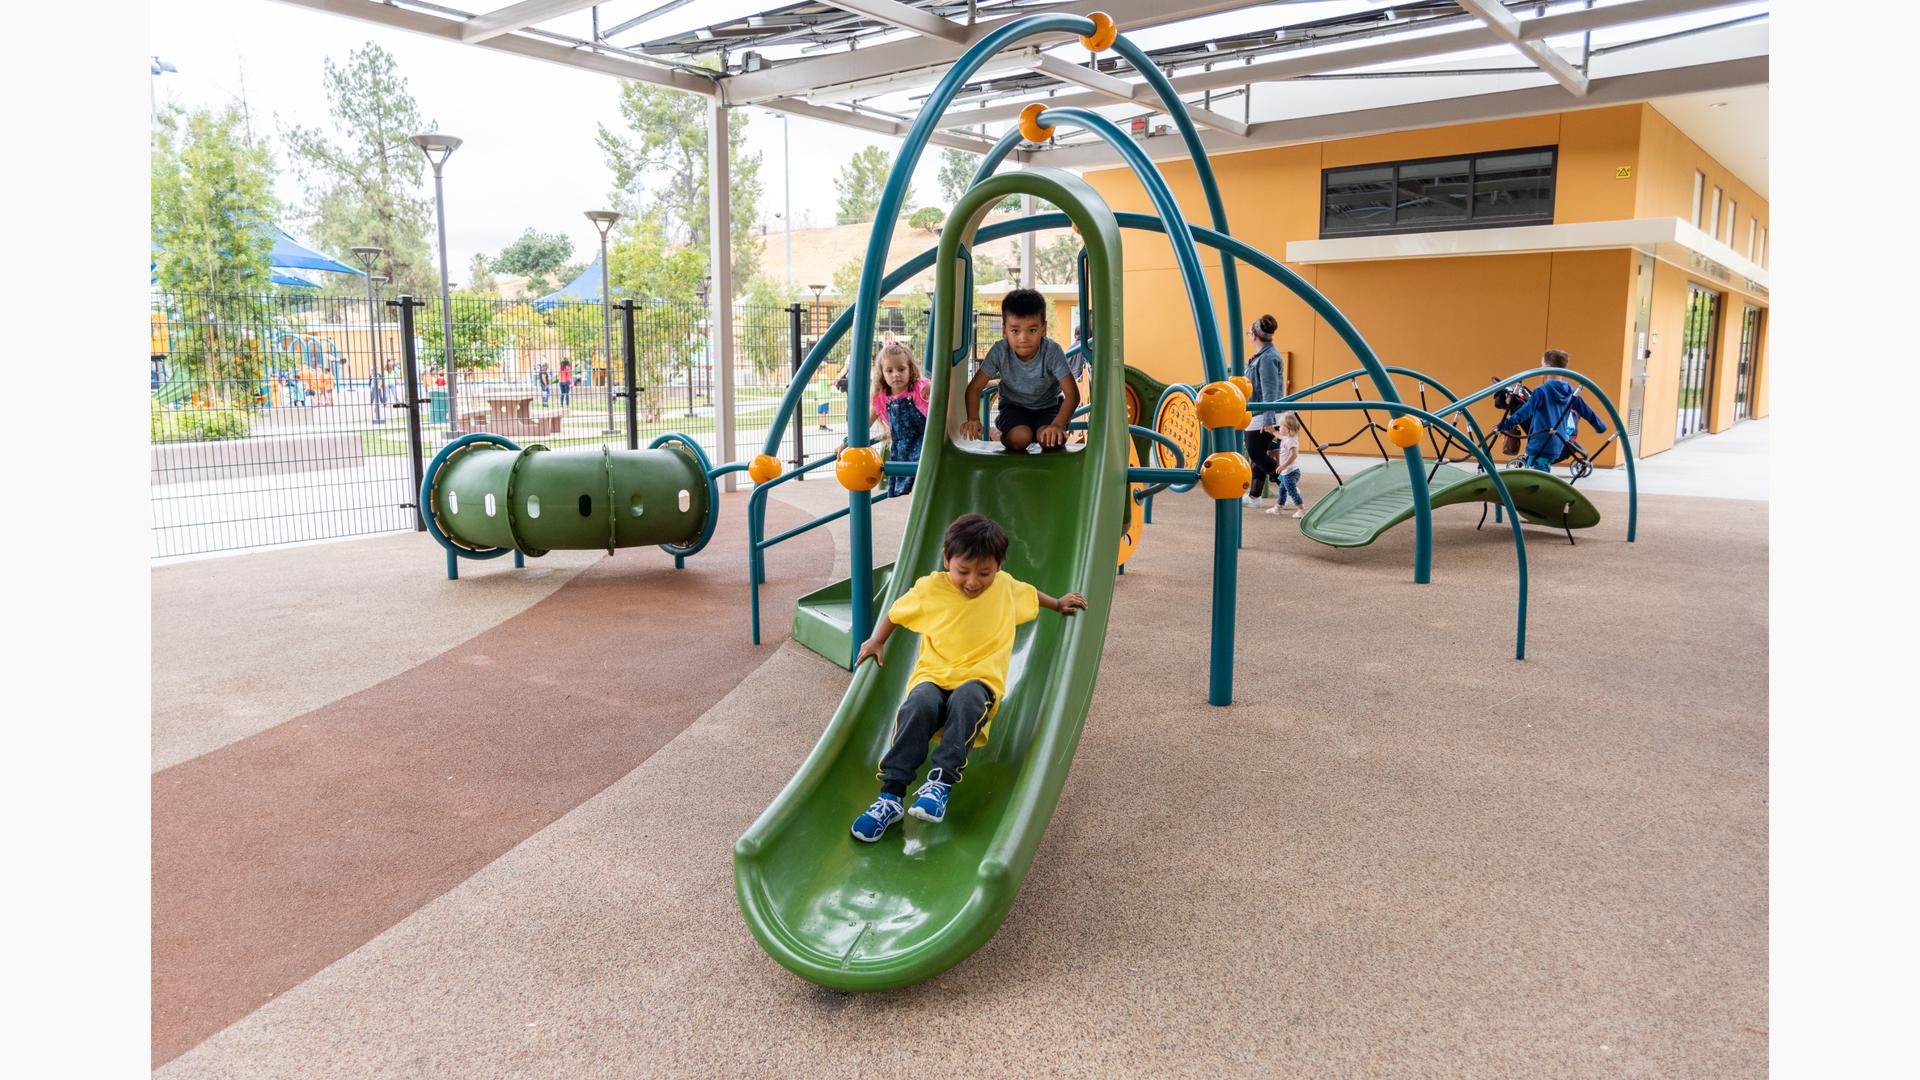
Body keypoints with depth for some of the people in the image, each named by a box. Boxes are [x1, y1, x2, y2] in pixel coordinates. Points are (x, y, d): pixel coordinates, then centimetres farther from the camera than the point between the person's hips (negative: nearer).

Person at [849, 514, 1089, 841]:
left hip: (980, 680, 0)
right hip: (933, 676, 0)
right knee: (919, 704, -37)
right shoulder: (930, 588, 0)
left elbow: (1030, 593, 30)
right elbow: (896, 612, 18)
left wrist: (1058, 604, 33)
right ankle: (891, 793, -37)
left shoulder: (1007, 586, 6)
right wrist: (877, 641, 11)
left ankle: (941, 782, -42)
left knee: (966, 699, -39)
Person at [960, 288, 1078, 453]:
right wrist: (973, 419, -35)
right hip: (1014, 405, 0)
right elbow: (974, 388, -16)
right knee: (1020, 437, -30)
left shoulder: (1052, 351, -26)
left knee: (1050, 439, -28)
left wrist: (1058, 424, -44)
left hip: (1047, 406, 0)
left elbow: (1072, 394, -27)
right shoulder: (1000, 351, -22)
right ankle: (1006, 437, 6)